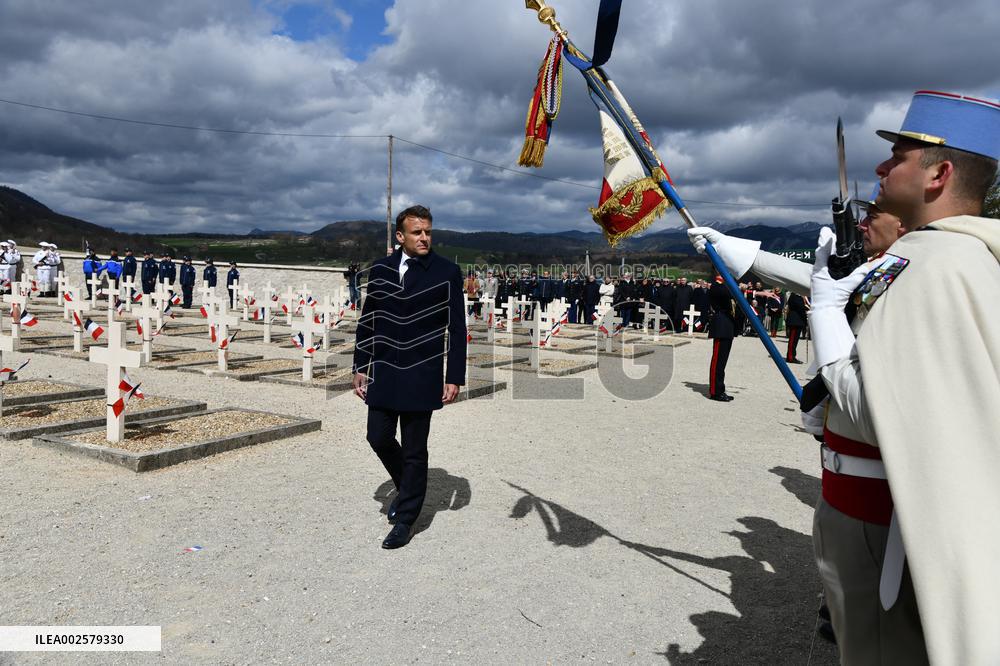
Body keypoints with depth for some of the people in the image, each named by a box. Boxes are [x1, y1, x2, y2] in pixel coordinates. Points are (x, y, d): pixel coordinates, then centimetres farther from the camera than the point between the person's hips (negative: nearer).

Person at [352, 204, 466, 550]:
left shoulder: (447, 272, -5)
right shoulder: (380, 269, 5)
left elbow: (457, 329, -4)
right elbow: (367, 322, 11)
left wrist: (454, 378, -8)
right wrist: (360, 367, 8)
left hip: (421, 377, -3)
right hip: (383, 373, 4)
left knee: (414, 450, 4)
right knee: (379, 438, 8)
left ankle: (405, 519, 20)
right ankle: (406, 487, 38)